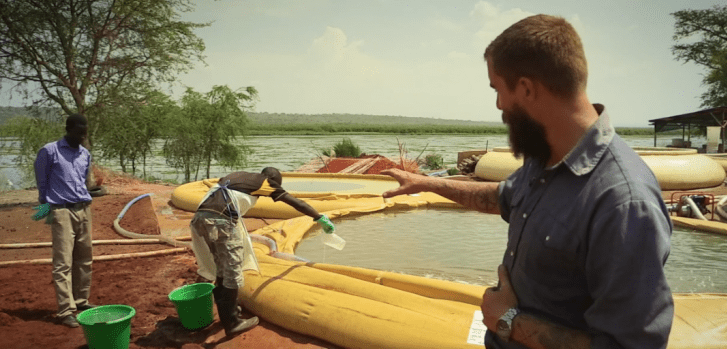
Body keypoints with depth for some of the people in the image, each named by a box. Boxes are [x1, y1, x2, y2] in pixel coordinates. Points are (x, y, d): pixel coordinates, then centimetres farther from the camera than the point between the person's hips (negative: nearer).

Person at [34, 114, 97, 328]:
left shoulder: (85, 154, 11)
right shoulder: (49, 151, -6)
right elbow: (41, 181, 4)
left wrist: (82, 200, 14)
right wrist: (47, 205, 11)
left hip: (84, 209, 6)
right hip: (62, 211, -6)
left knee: (84, 259, 10)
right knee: (63, 262, -6)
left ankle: (81, 301, 22)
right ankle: (65, 310, -4)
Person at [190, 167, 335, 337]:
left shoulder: (238, 175, 28)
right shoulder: (265, 182, 10)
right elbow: (296, 202, 12)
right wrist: (320, 218, 19)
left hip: (200, 216, 8)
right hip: (221, 220, -7)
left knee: (222, 269, 21)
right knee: (232, 273, 4)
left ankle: (227, 311, 34)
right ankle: (232, 324, 13)